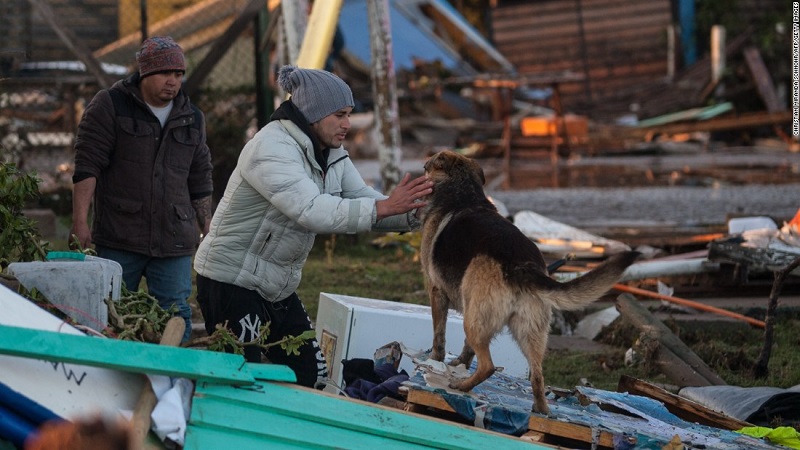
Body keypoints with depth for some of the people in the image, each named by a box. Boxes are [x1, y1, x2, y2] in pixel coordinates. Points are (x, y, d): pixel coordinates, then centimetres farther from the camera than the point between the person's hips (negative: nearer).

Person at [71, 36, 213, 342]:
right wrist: (80, 222, -13)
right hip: (118, 241, -3)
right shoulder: (109, 106, 1)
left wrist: (208, 234, 17)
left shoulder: (192, 119, 14)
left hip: (175, 242, 3)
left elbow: (201, 184, 20)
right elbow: (87, 166, -5)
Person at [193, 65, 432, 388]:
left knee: (311, 376, 8)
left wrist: (414, 213, -16)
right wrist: (385, 207, -38)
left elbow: (364, 201, 4)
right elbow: (311, 210, -35)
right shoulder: (272, 148, -22)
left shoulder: (332, 155, 7)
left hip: (278, 287, 9)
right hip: (232, 282, -9)